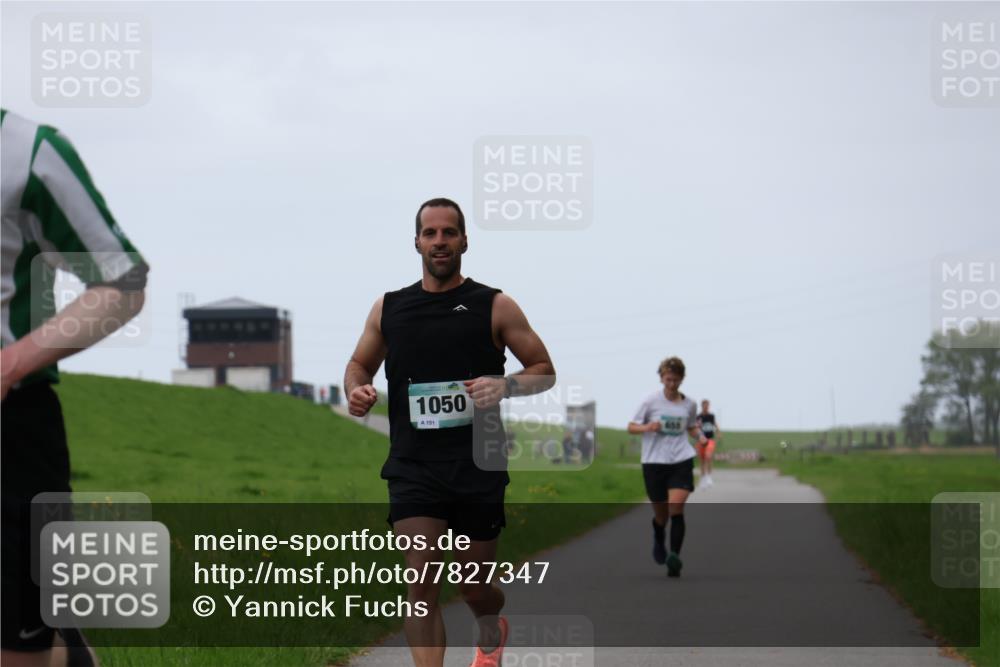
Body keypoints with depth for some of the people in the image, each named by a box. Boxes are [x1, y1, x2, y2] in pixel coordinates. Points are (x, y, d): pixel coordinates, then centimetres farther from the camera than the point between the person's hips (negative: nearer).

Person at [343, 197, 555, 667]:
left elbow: (545, 371, 4)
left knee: (474, 586, 11)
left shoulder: (494, 306, 0)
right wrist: (356, 390, -3)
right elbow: (359, 363, 21)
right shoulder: (389, 308, 8)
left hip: (478, 468, -1)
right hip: (413, 466, 1)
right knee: (421, 583, -14)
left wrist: (505, 386, -17)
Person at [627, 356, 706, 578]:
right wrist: (647, 427, -19)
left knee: (676, 507, -19)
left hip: (681, 461, 0)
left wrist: (700, 436, 1)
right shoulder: (651, 401, -2)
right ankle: (659, 540, 44)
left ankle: (674, 558, -18)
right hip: (654, 461, 0)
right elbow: (631, 427, 2)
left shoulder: (689, 404, 5)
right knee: (661, 513, 9)